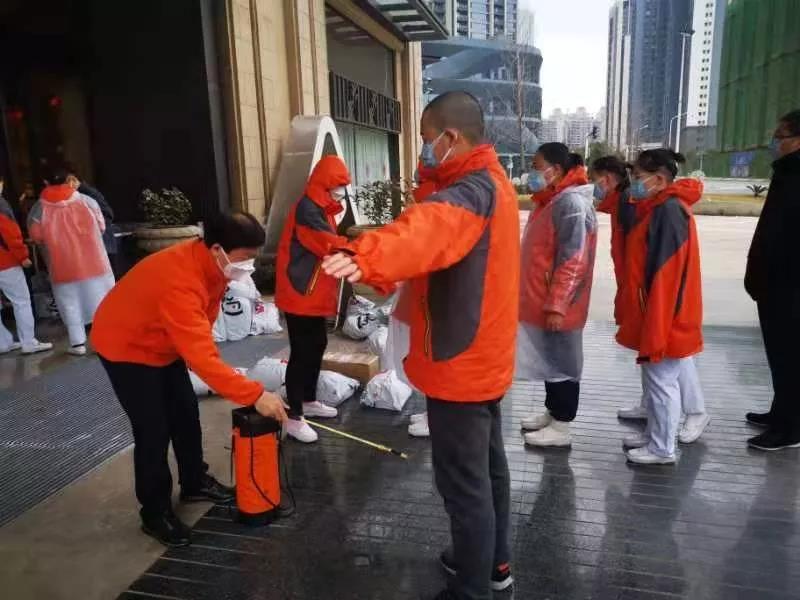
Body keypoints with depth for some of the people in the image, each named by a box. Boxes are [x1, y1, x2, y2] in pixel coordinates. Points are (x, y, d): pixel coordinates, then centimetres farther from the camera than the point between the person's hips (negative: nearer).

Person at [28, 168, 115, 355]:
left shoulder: (40, 208, -3)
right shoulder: (86, 201, -2)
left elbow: (36, 236, 0)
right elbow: (101, 226, 4)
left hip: (63, 266, 0)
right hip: (92, 261, 0)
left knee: (71, 303, 9)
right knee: (100, 299, 7)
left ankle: (78, 343, 10)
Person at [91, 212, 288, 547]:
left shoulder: (212, 264, -13)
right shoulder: (180, 283, -42)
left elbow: (201, 326, 5)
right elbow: (203, 359, -46)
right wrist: (255, 395, -47)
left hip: (163, 343, 9)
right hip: (125, 348, -8)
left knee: (186, 415, 13)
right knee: (153, 431, -6)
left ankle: (195, 484, 31)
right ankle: (154, 512, 12)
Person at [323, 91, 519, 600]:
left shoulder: (472, 191, -23)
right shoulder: (492, 182, 11)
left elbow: (431, 227, -46)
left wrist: (369, 256, -63)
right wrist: (380, 265, 16)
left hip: (460, 363, -11)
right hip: (482, 356, 11)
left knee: (464, 483, 4)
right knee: (488, 466, 23)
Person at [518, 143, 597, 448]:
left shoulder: (571, 203, -18)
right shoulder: (553, 200, 13)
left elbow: (572, 261, -22)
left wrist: (556, 305, -22)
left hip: (558, 306, -9)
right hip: (542, 300, 9)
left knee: (562, 361, 2)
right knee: (549, 358, 18)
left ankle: (561, 427, 14)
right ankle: (552, 413, 32)